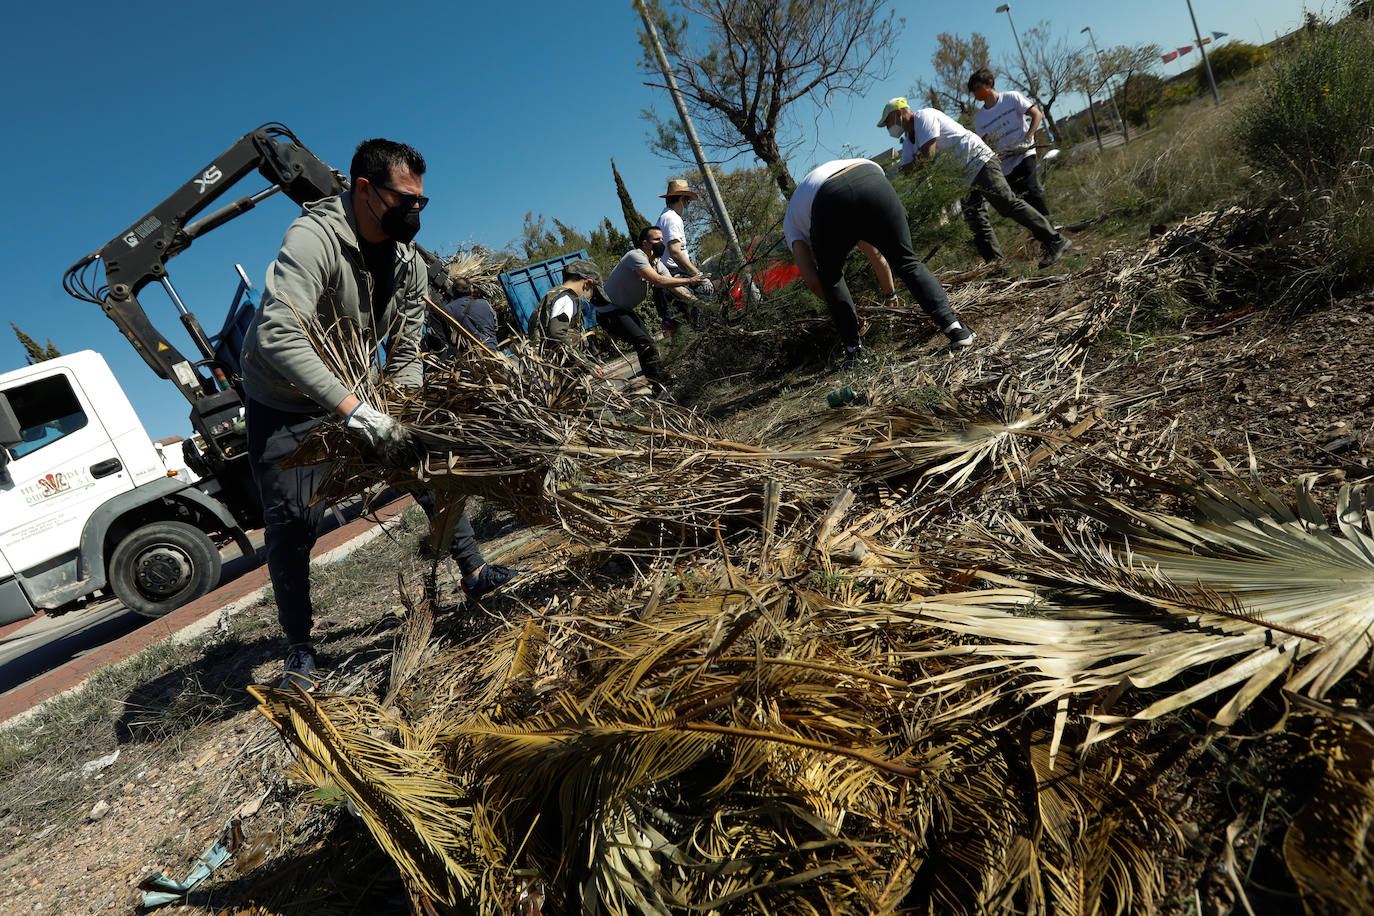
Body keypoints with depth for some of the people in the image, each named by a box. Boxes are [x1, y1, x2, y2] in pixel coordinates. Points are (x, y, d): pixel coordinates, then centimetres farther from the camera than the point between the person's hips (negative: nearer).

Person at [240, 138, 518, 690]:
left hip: (356, 392, 6)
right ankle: (299, 651, 7)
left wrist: (406, 417, -23)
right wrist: (355, 410, -49)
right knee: (293, 520, -9)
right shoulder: (313, 238, -29)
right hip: (283, 403, -6)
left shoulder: (410, 265, -7)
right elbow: (278, 336, -43)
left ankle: (475, 573, 20)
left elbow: (405, 357, -5)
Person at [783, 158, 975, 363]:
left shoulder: (790, 222, 36)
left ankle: (854, 350, 19)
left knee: (830, 278, 23)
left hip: (830, 205, -3)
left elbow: (813, 282, 23)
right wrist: (891, 293, 62)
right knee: (907, 262, 17)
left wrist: (846, 308, 39)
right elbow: (877, 255, 49)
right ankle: (955, 328, 5)